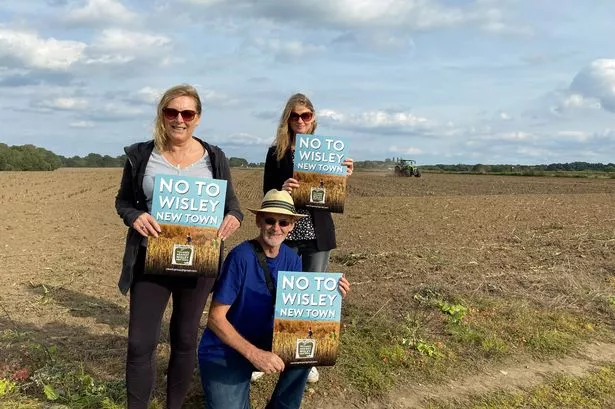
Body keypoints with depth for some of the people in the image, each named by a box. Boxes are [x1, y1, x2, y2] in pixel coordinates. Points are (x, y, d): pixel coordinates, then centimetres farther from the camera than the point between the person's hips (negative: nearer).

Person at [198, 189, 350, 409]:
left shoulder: (292, 259, -5)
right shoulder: (241, 256, -23)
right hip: (222, 353, -5)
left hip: (263, 342, 5)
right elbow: (215, 318, -21)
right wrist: (254, 354, -28)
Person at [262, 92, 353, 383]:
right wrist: (282, 190, -21)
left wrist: (344, 176, -11)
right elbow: (267, 194, -1)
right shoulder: (276, 152, 2)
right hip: (285, 232, -1)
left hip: (317, 233, 2)